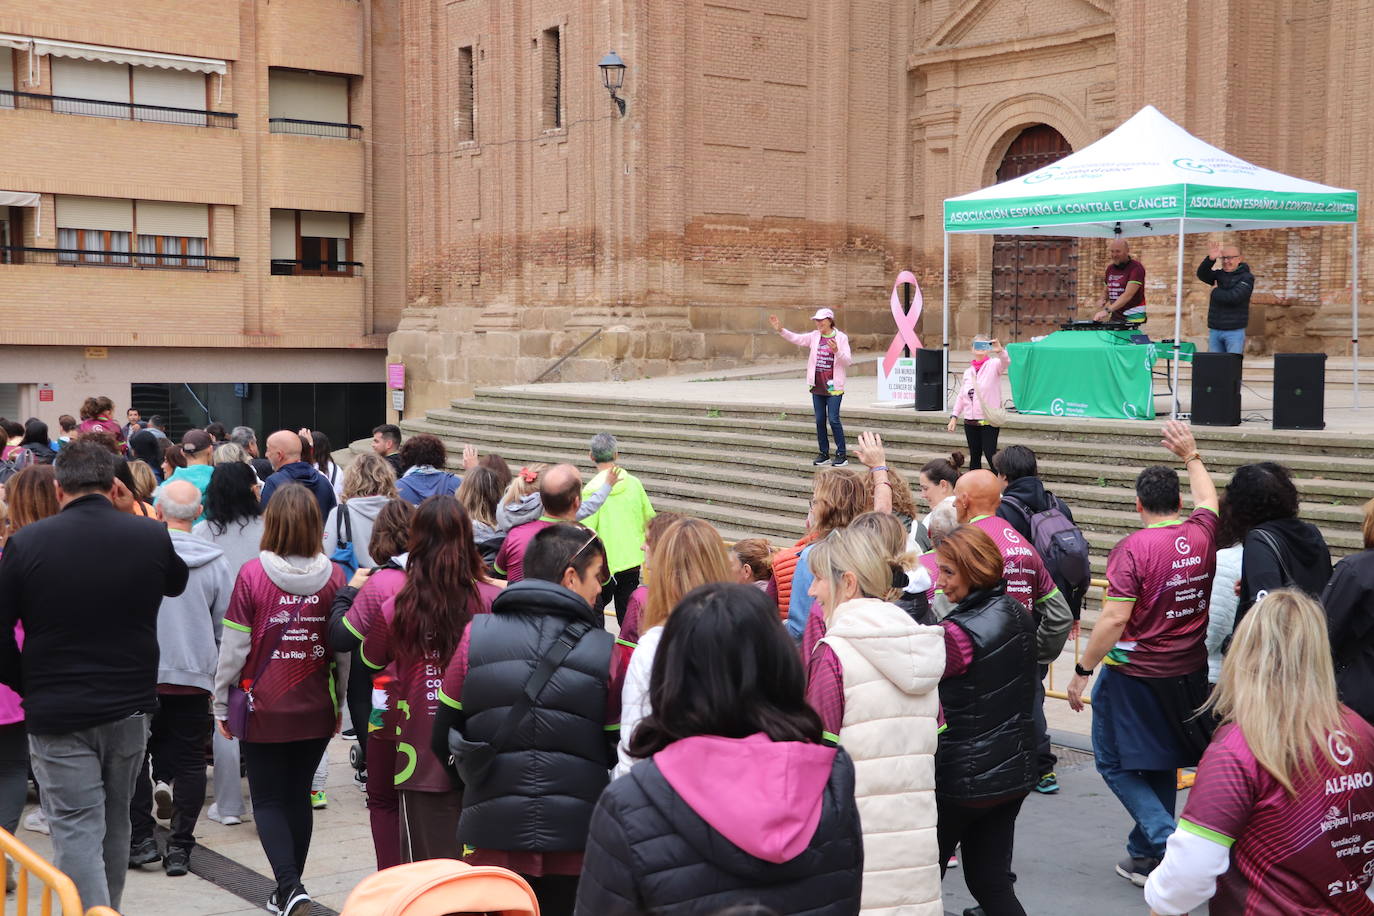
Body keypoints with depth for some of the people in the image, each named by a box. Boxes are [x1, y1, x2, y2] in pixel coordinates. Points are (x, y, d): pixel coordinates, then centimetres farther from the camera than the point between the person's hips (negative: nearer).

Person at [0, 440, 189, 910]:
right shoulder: (152, 536, -4)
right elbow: (177, 585, 18)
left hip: (56, 713, -3)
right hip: (130, 706, 3)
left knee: (77, 832, -1)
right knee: (115, 823, 20)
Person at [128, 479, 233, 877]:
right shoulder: (216, 562, -2)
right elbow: (225, 627, 5)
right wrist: (219, 678, 16)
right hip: (195, 676, 2)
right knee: (189, 762, 8)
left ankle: (141, 839, 12)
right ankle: (179, 847, 9)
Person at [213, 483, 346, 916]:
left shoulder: (252, 574, -13)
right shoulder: (333, 576, -5)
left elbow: (234, 645, -9)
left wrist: (221, 702, 4)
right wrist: (339, 703, 14)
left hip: (265, 709, -3)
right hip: (316, 710, 3)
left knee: (268, 802, 8)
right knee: (298, 796, 16)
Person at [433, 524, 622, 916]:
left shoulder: (475, 635, -3)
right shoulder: (606, 652, -7)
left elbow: (443, 740, 3)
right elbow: (618, 749, -1)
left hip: (494, 830, 1)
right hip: (577, 838, -1)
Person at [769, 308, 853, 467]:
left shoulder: (841, 338, -5)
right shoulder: (814, 336, 8)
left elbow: (848, 361, -9)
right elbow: (796, 339, 1)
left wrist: (837, 351, -27)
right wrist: (781, 330, -13)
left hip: (833, 386, -5)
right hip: (817, 386, 5)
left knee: (833, 419, -8)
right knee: (819, 420, 9)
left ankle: (841, 454, 0)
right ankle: (823, 454, 18)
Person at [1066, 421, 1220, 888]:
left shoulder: (1132, 548, -17)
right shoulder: (1202, 536, -1)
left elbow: (1114, 619, -21)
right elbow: (1208, 499, 24)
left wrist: (1082, 671, -13)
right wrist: (1190, 455, 36)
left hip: (1135, 675, -6)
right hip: (1189, 674, 6)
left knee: (1115, 763, 7)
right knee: (1159, 766, 17)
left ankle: (1167, 843, -5)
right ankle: (1144, 856, 25)